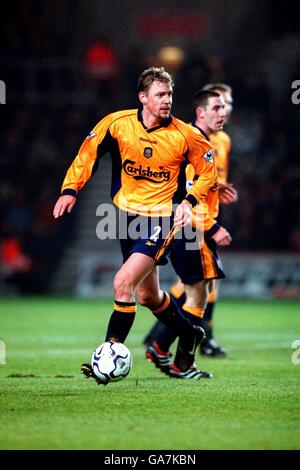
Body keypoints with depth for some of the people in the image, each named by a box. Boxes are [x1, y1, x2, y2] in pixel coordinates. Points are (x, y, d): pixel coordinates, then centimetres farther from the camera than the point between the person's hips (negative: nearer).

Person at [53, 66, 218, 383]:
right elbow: (89, 152, 4)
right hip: (126, 212, 4)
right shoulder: (118, 123, -8)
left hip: (160, 218, -4)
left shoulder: (185, 136, -11)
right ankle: (188, 336, 40)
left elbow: (208, 172, 3)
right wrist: (70, 189, -6)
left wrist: (189, 201, -11)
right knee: (147, 295, 15)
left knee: (123, 283, -21)